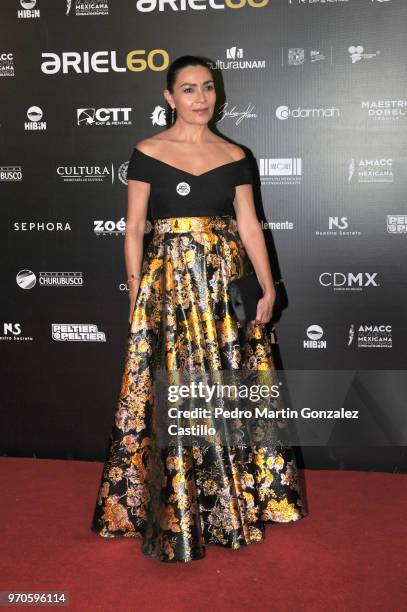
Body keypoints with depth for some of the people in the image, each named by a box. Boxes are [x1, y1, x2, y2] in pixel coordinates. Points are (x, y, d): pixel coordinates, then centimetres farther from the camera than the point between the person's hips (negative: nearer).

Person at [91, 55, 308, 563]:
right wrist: (136, 295, -5)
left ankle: (237, 498, 25)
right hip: (168, 286, -2)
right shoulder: (148, 152, 1)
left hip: (226, 285, 3)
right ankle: (176, 511, 15)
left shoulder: (234, 156, 8)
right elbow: (133, 229, 0)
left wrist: (268, 288, -2)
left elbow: (249, 226, 6)